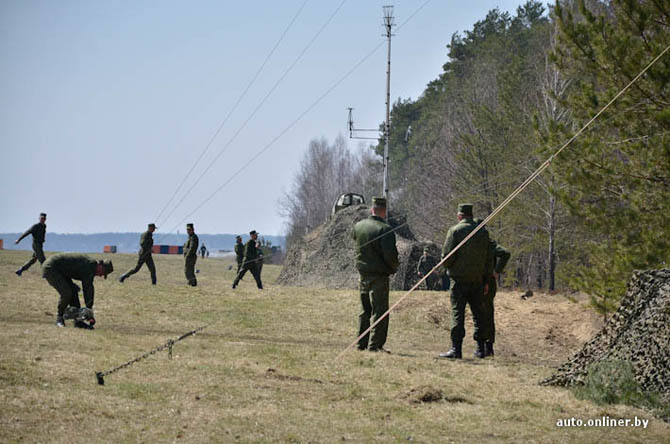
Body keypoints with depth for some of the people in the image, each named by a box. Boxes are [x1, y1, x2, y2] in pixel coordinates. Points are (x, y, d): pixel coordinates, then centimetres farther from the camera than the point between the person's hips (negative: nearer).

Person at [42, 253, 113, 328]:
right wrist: (90, 311, -12)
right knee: (66, 293, -18)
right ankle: (59, 319, -1)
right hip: (50, 268, -10)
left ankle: (78, 321, 5)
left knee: (73, 291, 6)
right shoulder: (90, 266, -20)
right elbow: (88, 289, -18)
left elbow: (87, 288, 17)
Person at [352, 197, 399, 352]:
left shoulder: (358, 227, 2)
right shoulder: (385, 229, -17)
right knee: (379, 311, 0)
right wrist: (394, 267, -3)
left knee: (365, 310, 16)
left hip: (362, 274, 6)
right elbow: (390, 254, -21)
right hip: (379, 275, -6)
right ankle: (375, 344, -3)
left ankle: (362, 343, 20)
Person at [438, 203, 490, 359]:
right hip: (478, 279, 4)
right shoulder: (483, 232, 7)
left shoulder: (455, 231, -7)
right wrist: (486, 282, 16)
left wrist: (448, 266, 9)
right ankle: (481, 348, 14)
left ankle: (456, 349, -11)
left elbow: (447, 255, -11)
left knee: (457, 313, -5)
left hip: (459, 278, -4)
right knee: (478, 313, 11)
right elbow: (487, 257, 8)